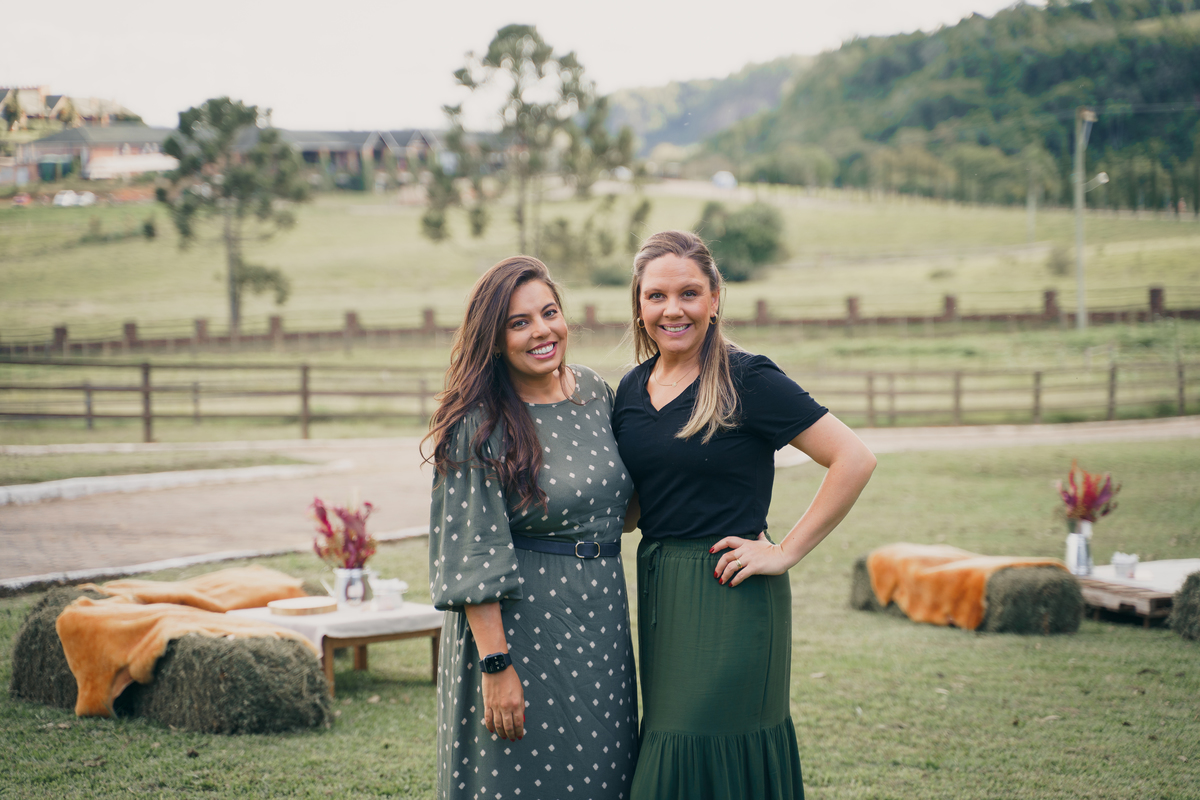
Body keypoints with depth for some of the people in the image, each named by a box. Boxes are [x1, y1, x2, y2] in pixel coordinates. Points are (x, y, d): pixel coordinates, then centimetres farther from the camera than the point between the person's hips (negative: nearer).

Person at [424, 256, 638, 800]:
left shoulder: (595, 393, 5)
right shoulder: (479, 424, -14)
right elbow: (474, 558, -17)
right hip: (520, 627, -6)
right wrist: (495, 665, -20)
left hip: (600, 622, 6)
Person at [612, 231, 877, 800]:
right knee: (666, 748, 12)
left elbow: (855, 460, -14)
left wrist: (786, 552, -14)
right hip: (659, 592, 7)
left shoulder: (748, 380, -11)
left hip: (731, 597, -7)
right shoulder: (632, 389, 8)